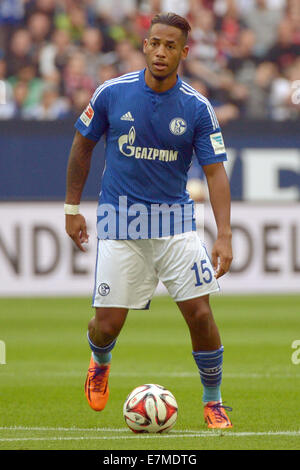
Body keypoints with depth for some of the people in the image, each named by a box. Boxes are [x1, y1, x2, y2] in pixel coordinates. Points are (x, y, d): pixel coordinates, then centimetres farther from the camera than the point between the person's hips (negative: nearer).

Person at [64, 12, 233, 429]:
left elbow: (215, 172, -8)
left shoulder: (197, 108, -7)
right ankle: (100, 364, 35)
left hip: (175, 219, 0)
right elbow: (82, 145, 8)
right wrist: (72, 207, 10)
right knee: (108, 324, -2)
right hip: (120, 222, 0)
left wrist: (225, 235, -18)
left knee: (200, 314, -10)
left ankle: (213, 402, 11)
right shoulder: (113, 93, -7)